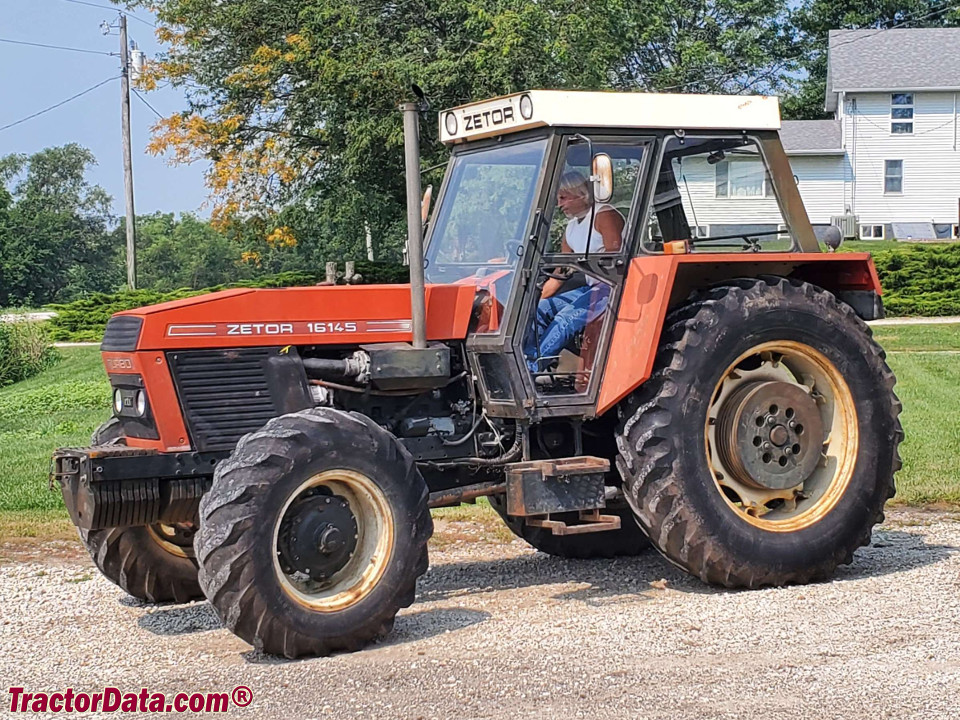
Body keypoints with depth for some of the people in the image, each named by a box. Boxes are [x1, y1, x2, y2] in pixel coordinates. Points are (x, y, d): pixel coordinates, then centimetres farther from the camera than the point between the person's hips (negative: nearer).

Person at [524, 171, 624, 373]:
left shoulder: (604, 215, -6)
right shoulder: (571, 229, 18)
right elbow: (557, 277, 19)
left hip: (616, 285, -9)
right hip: (592, 287, 9)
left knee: (569, 315, -28)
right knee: (541, 309, -6)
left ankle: (532, 366, -36)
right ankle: (523, 358, -17)